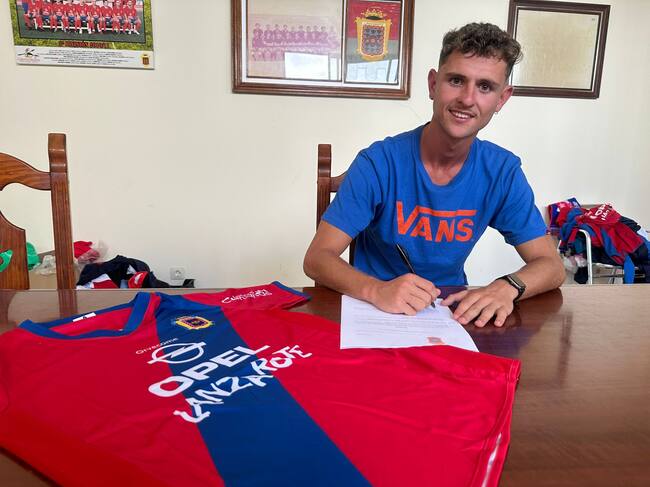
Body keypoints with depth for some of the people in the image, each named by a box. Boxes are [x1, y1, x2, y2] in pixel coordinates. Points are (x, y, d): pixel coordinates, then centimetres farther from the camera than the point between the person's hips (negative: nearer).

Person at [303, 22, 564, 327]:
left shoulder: (503, 172, -6)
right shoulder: (378, 163, -16)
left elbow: (551, 265, -2)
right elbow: (317, 258, -18)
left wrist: (507, 288, -25)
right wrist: (377, 290, -38)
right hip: (376, 311, -3)